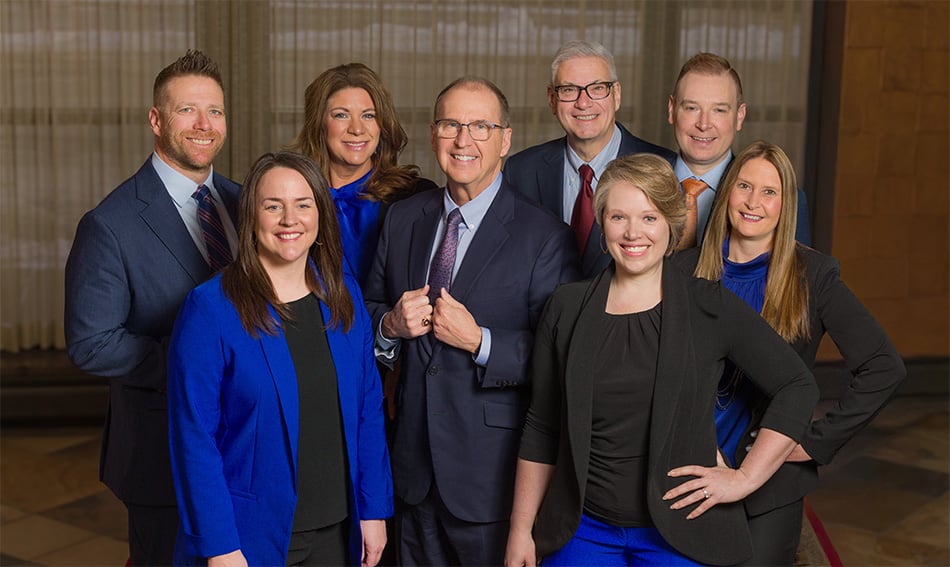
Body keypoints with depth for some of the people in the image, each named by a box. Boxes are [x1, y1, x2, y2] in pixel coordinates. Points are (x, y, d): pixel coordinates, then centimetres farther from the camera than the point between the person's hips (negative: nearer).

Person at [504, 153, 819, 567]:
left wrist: (744, 478, -6)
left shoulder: (711, 307, -5)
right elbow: (540, 429, 5)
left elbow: (798, 387, -2)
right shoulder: (566, 308, 2)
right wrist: (521, 531, 3)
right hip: (583, 529, 2)